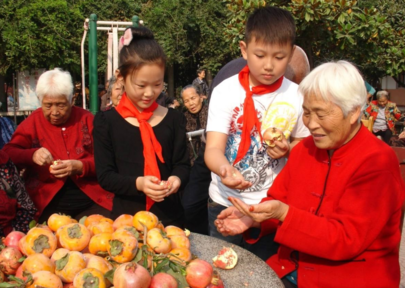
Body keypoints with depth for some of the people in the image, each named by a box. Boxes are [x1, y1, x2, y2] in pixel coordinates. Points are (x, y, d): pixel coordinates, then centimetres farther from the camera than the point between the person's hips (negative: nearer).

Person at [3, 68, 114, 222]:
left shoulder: (86, 119, 10)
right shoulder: (33, 122, 12)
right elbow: (7, 154, 4)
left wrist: (80, 167, -15)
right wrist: (32, 156, -16)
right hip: (47, 205, 0)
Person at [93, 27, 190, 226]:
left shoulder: (174, 119, 2)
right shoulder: (107, 122, -4)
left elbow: (183, 164, 5)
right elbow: (105, 176, -5)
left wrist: (177, 179, -18)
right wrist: (138, 183, -21)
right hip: (127, 216, -2)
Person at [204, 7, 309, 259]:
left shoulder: (296, 97, -6)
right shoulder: (226, 91, -10)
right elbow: (213, 148, -17)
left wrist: (289, 149, -14)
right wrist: (224, 169, -40)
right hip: (225, 203, 0)